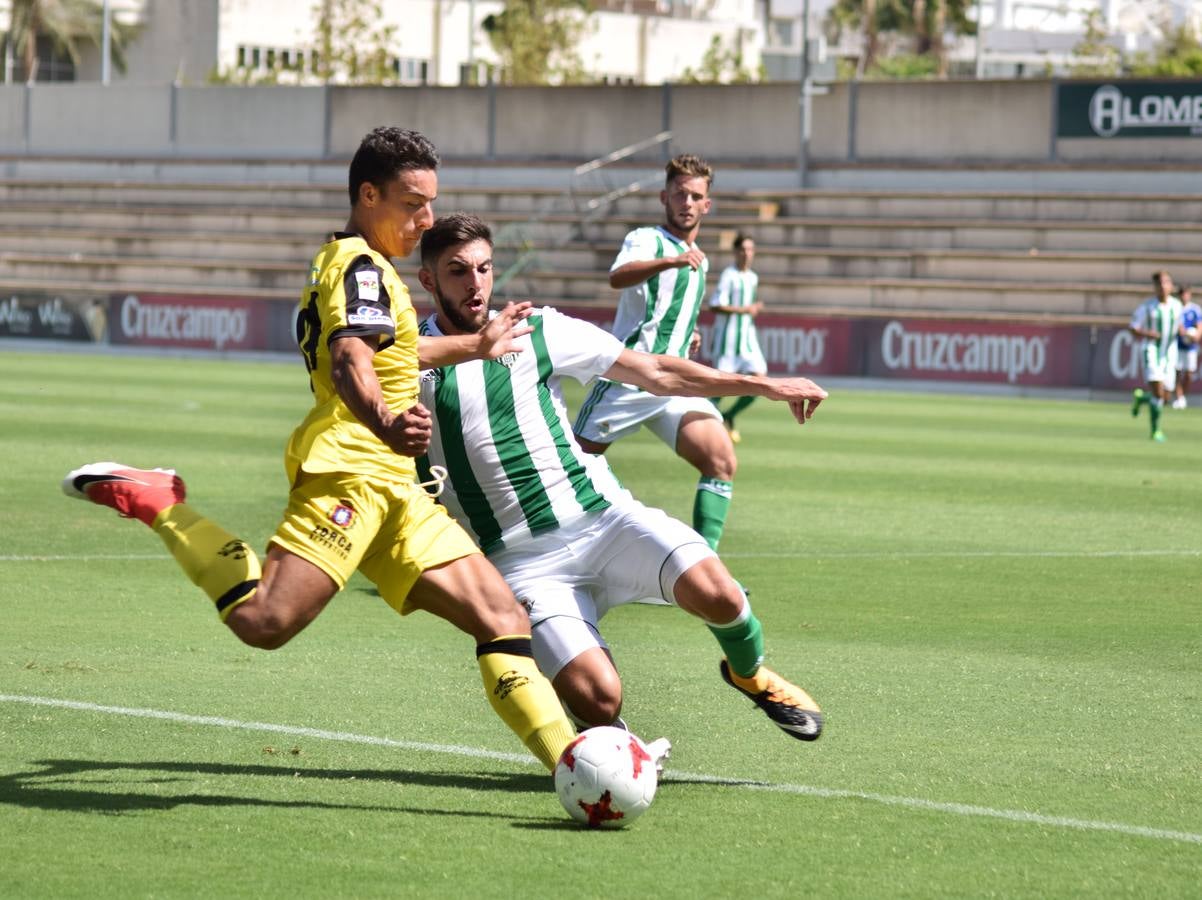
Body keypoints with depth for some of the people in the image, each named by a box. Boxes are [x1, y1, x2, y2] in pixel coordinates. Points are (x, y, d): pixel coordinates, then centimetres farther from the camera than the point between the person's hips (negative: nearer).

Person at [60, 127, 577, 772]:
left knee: (504, 619, 1)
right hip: (350, 470, -10)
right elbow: (350, 361, -26)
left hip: (392, 492, 10)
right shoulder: (360, 265, -4)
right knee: (266, 621, -26)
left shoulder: (342, 263, 28)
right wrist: (386, 423, -45)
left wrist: (478, 346, 58)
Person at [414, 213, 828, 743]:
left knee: (716, 594, -24)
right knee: (597, 699, -22)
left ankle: (750, 673, 9)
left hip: (603, 516, 2)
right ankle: (603, 739, 16)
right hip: (521, 557, -2)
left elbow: (654, 372, 12)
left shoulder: (536, 331, 8)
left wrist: (767, 386, 8)